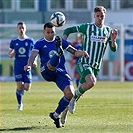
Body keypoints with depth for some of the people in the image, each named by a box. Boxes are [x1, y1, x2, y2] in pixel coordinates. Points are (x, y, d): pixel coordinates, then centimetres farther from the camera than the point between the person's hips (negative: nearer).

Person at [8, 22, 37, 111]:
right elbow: (9, 55, 12)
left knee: (27, 88, -6)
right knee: (19, 87, -7)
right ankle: (20, 104, 11)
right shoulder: (14, 41, 5)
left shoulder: (30, 41, 1)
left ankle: (23, 87, 31)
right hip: (17, 66, 0)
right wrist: (12, 54, -12)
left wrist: (34, 61, -8)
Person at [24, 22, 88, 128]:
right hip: (47, 72, -2)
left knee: (70, 93, -17)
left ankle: (56, 115, 0)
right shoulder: (40, 43, 8)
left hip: (61, 72, 3)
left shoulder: (62, 41, 16)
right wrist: (29, 65, -30)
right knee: (52, 64, -38)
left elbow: (74, 52, 12)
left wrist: (82, 53, -12)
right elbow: (33, 55, -8)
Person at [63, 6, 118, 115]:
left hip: (96, 66, 5)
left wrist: (113, 40, -14)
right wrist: (64, 38, -16)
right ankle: (74, 98, -8)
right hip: (84, 63, -5)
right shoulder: (87, 27, -4)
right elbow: (68, 30, 3)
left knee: (82, 89, 10)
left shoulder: (108, 31, 7)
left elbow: (114, 49, 6)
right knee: (91, 82, -31)